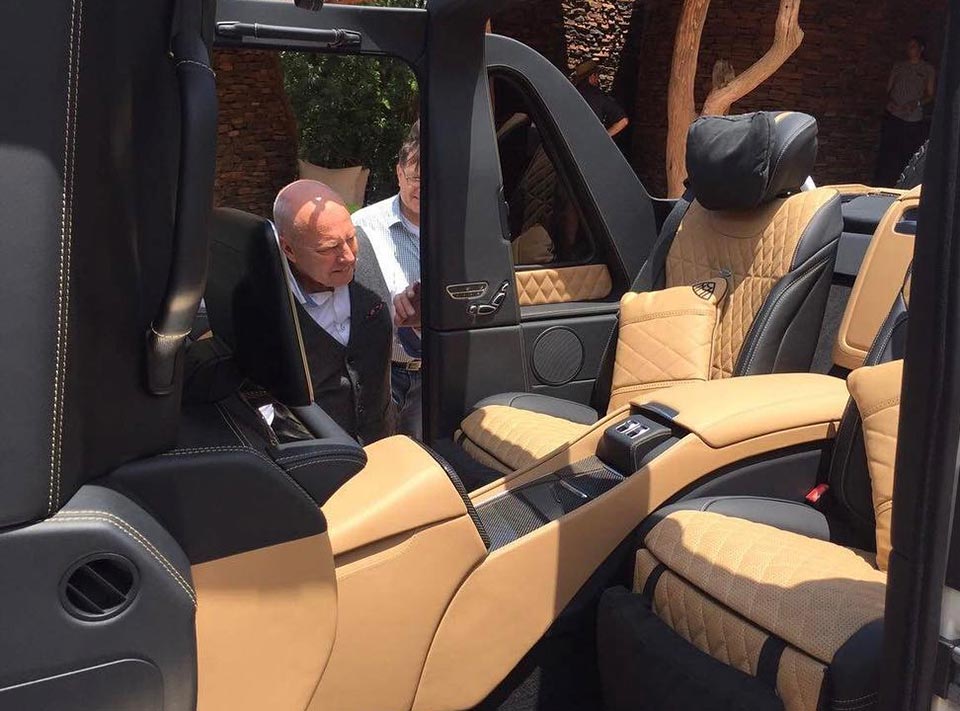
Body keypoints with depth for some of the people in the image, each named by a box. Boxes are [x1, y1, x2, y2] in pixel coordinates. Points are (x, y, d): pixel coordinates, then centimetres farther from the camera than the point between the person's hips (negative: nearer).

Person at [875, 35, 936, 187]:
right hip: (893, 115, 2)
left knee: (908, 154, -4)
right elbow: (888, 88, 16)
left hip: (914, 119, -2)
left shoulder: (928, 69, 8)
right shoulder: (898, 66, 15)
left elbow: (930, 95, 6)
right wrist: (889, 100, -5)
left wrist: (917, 102, -12)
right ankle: (882, 184, 1)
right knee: (887, 151, -4)